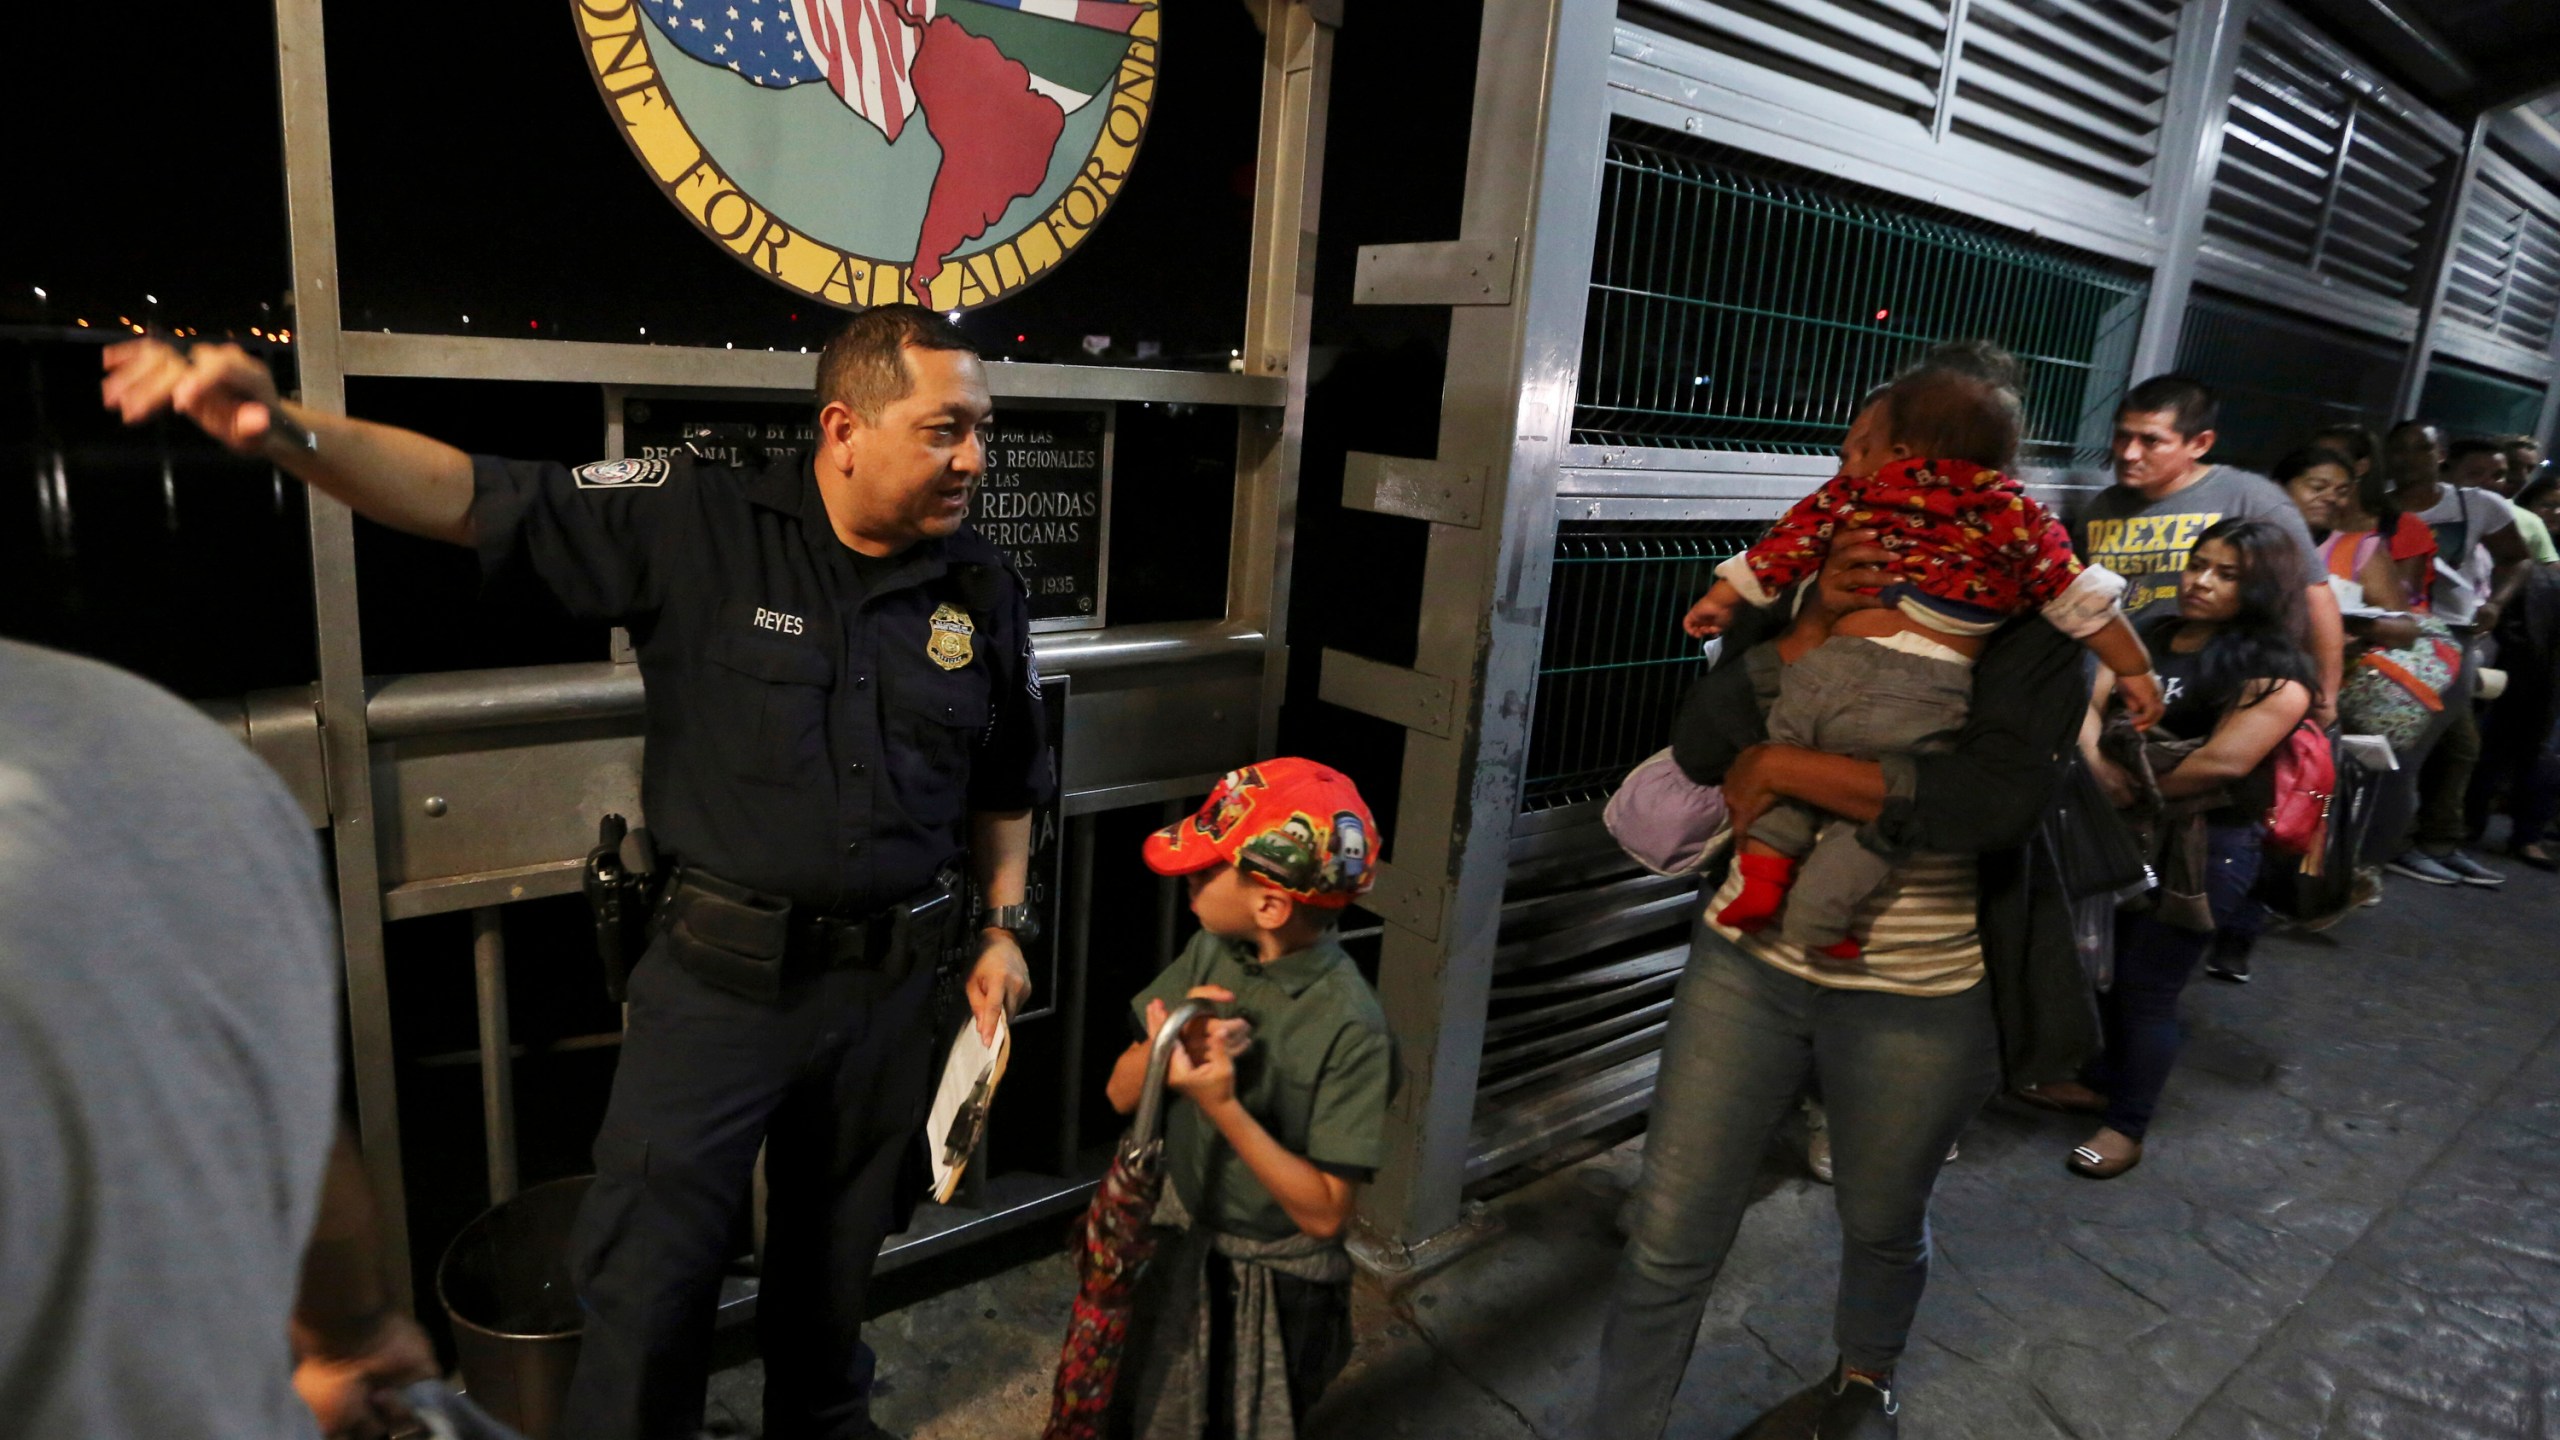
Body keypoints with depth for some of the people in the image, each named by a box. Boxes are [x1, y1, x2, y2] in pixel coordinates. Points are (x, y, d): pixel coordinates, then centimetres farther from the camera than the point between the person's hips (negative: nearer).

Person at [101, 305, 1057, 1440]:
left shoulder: (983, 590, -3)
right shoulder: (701, 525, -13)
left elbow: (1005, 783, 8)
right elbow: (466, 497, -15)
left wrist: (1002, 926, 3)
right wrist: (288, 432, -32)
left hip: (891, 976, 3)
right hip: (720, 973, -3)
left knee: (836, 1245, 24)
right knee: (648, 1276, 9)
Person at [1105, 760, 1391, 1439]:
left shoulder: (1349, 1027, -28)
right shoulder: (1210, 954, -11)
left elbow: (1324, 1212, -24)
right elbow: (1122, 1094, -4)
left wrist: (1222, 1104, -35)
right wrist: (1173, 1046, -26)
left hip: (1276, 1287, -5)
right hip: (1182, 1249, 5)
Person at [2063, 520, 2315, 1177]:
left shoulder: (2274, 673, -12)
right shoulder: (2151, 638, 8)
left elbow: (2223, 761, -21)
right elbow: (2090, 705, 1)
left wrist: (2136, 792, -9)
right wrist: (2099, 765, -17)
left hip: (2204, 849, -6)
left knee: (2148, 989, 3)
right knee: (2108, 969, 18)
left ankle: (2127, 1126, 20)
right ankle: (2105, 1080, 38)